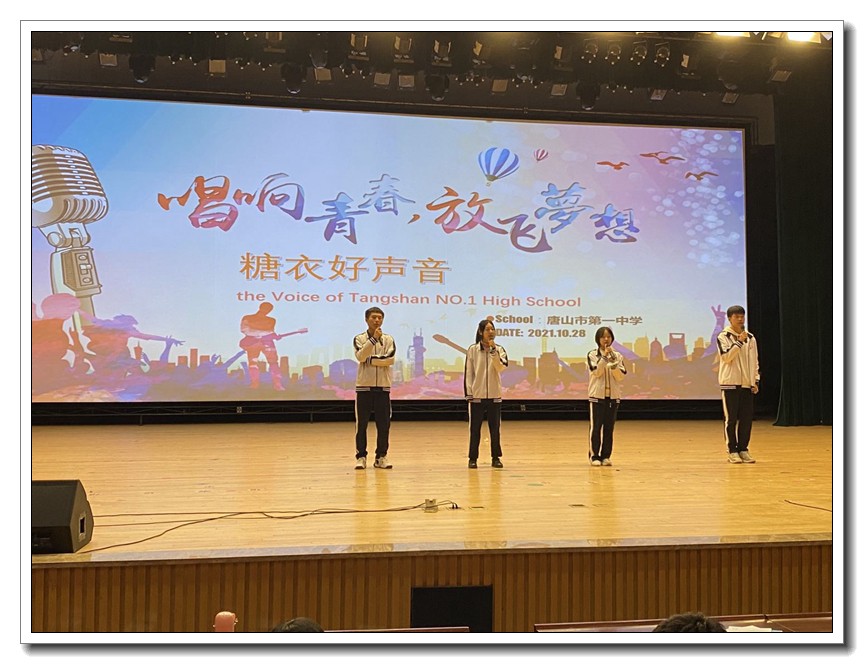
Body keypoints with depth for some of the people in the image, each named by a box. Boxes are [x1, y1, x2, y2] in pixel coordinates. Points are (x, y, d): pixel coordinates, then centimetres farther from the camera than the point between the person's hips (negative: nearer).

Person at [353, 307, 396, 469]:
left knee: (384, 424, 3)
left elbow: (390, 359, -10)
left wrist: (370, 359, -12)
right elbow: (360, 356, -18)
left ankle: (381, 457, 13)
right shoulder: (359, 339, 1)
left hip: (383, 387, 2)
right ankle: (361, 456, 9)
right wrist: (374, 338, -24)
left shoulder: (388, 339, 5)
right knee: (362, 424, 1)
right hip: (364, 387, -2)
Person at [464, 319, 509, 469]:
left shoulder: (499, 349, 3)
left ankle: (496, 457, 17)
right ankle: (472, 458, 13)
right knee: (474, 428, 4)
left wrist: (493, 350, -19)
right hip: (477, 395, -1)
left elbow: (501, 367, -13)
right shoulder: (472, 349, -2)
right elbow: (468, 372, -1)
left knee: (495, 427, 7)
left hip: (494, 395, 2)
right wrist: (469, 393, -5)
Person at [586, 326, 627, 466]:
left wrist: (613, 362, -17)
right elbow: (596, 372, -15)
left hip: (613, 396, 3)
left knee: (609, 427, 5)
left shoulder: (617, 356, 6)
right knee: (595, 426, -2)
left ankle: (606, 456, 12)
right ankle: (594, 456, 6)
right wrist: (605, 356, -21)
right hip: (597, 396, -2)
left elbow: (621, 376, -3)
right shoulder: (592, 355, -1)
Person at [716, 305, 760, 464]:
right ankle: (732, 451, 6)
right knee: (731, 418, -1)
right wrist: (739, 341, -18)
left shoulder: (750, 337, 11)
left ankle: (743, 449, 14)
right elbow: (727, 357, -15)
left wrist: (755, 381, 7)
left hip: (747, 384, 4)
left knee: (747, 418, 4)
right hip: (730, 383, -4)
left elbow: (755, 361, 14)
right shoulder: (723, 337, -4)